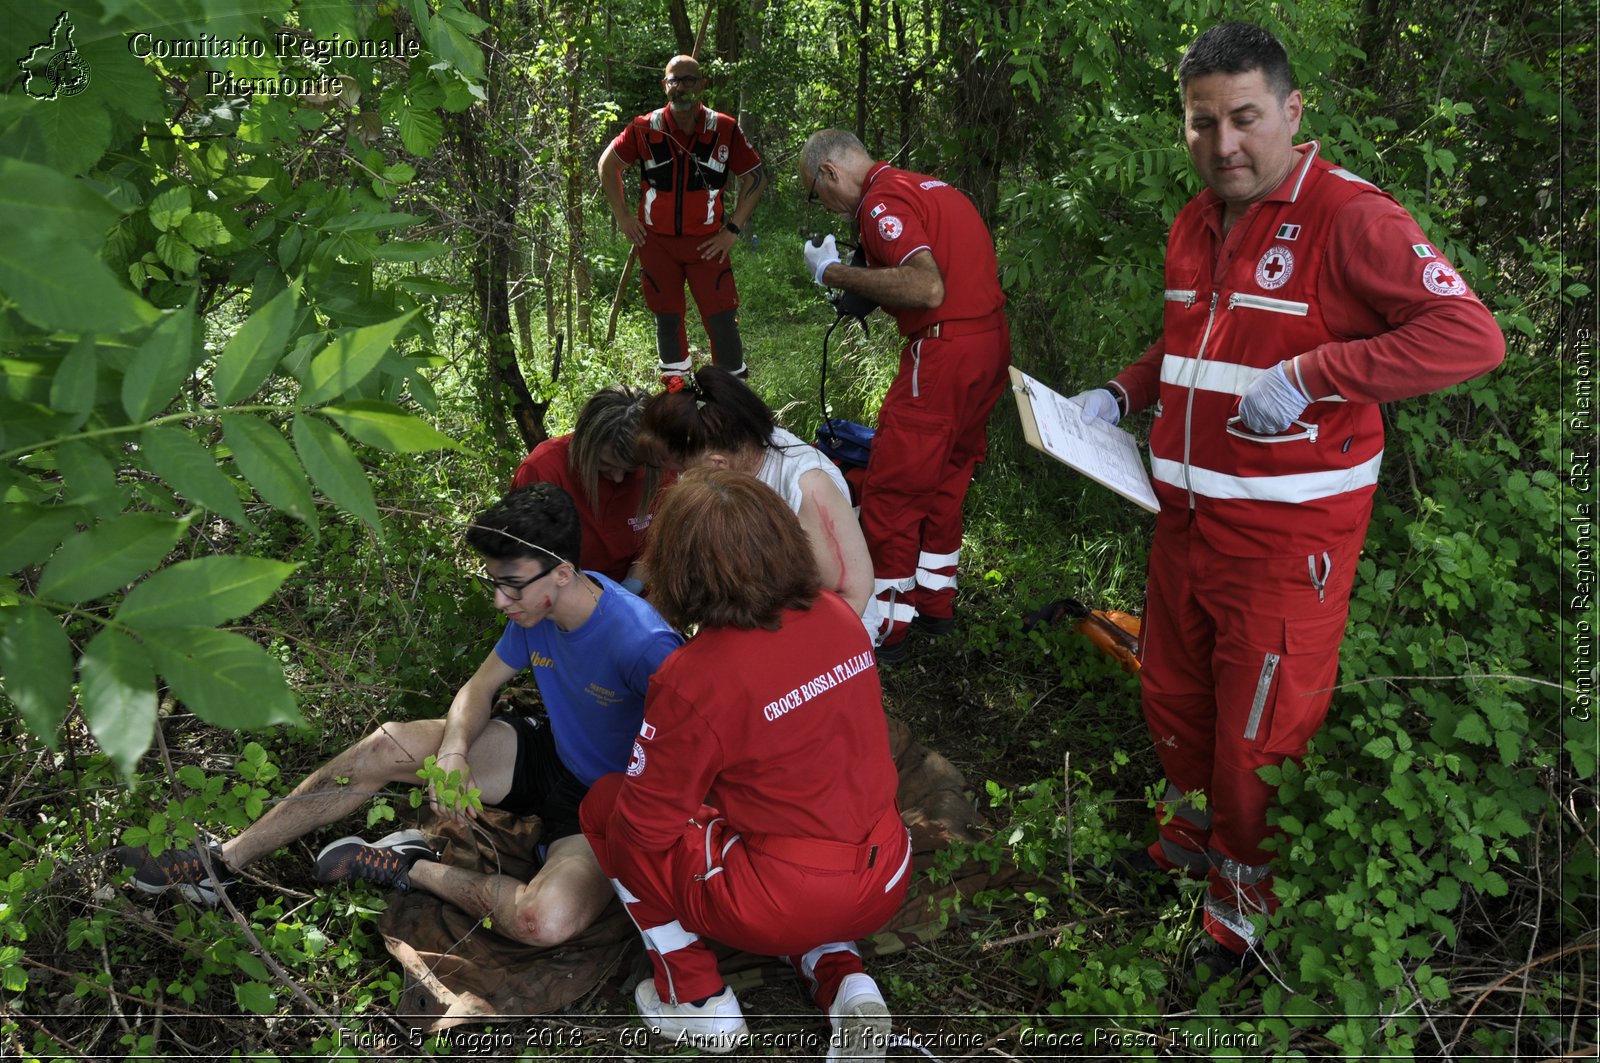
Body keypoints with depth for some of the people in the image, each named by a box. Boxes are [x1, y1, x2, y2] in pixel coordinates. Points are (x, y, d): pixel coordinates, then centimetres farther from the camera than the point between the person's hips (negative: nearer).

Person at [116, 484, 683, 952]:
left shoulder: (641, 644, -32)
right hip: (548, 753, 7)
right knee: (389, 745, -5)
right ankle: (225, 861, 6)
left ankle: (415, 868, -10)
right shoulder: (535, 610, -7)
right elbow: (481, 687, 5)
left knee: (543, 921, -37)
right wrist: (452, 753, -15)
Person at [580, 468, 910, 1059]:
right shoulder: (839, 616, -4)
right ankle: (842, 980, 13)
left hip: (783, 906, -6)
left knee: (605, 805, 9)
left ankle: (697, 1000, 15)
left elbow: (644, 826, -12)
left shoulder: (696, 678, -22)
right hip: (886, 884, 7)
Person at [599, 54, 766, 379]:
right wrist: (622, 215, 5)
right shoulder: (645, 129, -3)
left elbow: (756, 176, 2)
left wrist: (733, 229, -4)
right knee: (667, 319, 9)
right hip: (656, 242, 1)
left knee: (722, 320, -7)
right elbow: (608, 163, 11)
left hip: (707, 242, -1)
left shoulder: (725, 130, -6)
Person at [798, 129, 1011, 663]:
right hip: (992, 342, 10)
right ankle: (934, 602, 32)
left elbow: (927, 289, -25)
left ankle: (885, 627, 7)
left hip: (944, 353, -10)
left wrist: (836, 273, -16)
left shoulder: (883, 200, -12)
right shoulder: (928, 186, 17)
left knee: (891, 493, 0)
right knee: (945, 479, 21)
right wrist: (864, 291, 12)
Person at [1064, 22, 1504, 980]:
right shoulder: (1194, 227, 9)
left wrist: (1309, 375, -28)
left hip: (1287, 538, -7)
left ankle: (1250, 892, 30)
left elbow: (1471, 336, -24)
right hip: (1187, 520, 7)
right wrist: (1122, 394, 9)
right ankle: (1196, 824, 47)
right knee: (1173, 697, 21)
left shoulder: (1347, 217, -15)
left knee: (1261, 737, 6)